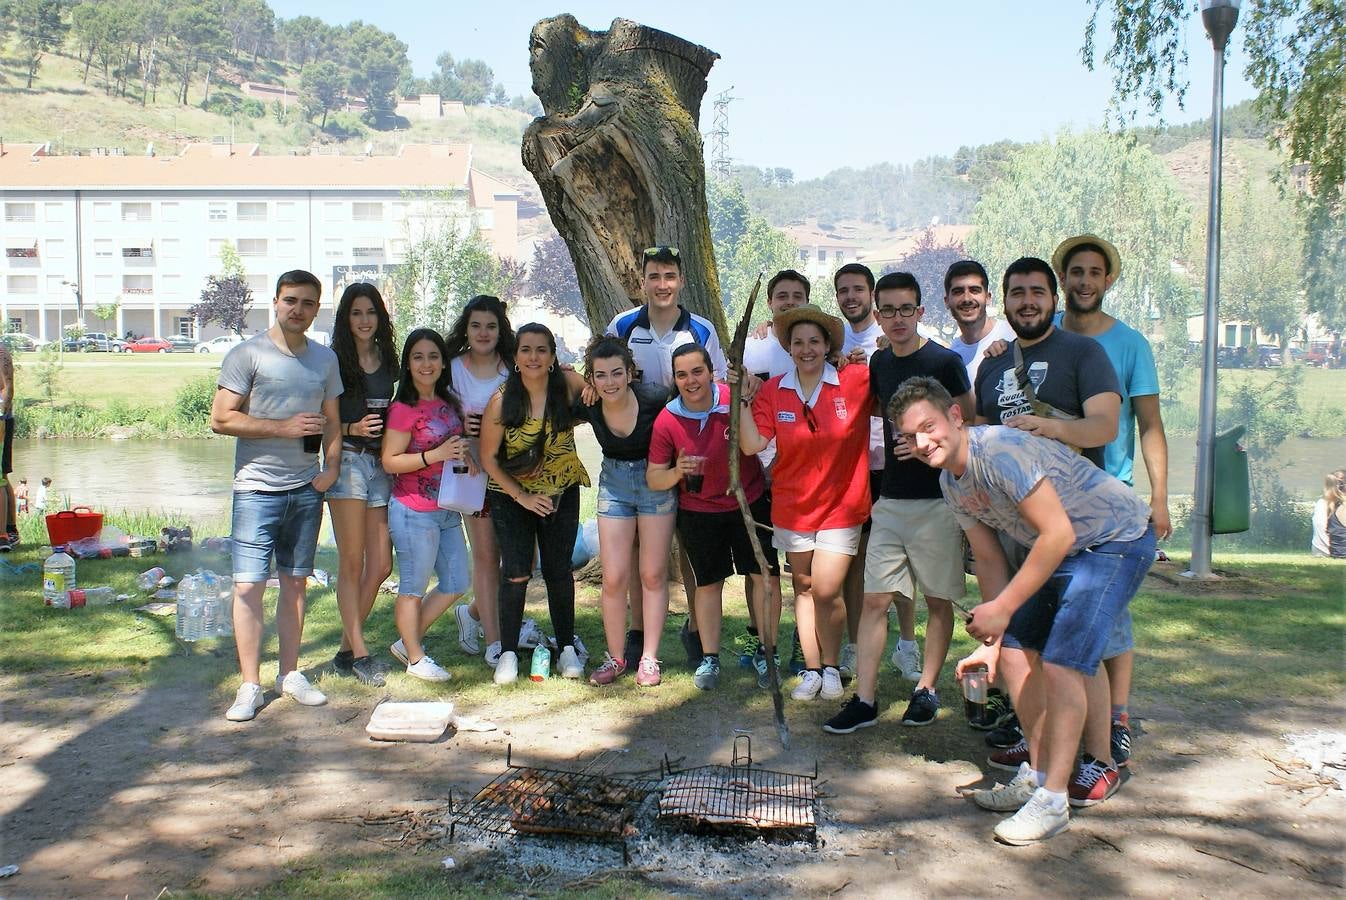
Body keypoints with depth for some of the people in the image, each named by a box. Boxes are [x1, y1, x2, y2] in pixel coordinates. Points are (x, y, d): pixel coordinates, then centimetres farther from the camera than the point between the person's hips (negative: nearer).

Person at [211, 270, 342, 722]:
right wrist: (284, 427, -15)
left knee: (296, 582, 10)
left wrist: (331, 467, 3)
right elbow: (221, 419, -9)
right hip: (258, 488, -4)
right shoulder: (248, 354, -4)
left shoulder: (325, 359, 12)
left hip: (307, 489, 5)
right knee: (248, 585, -6)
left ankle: (290, 674, 20)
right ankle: (250, 685, 2)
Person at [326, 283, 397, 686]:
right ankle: (360, 653, 5)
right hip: (347, 460, -6)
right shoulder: (334, 361, -2)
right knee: (352, 563, -3)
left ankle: (346, 649, 17)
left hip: (381, 464, 6)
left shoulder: (387, 360, 14)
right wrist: (352, 428, -18)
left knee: (381, 565, 4)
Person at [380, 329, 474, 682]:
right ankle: (415, 658, 22)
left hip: (448, 509, 8)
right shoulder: (403, 409, -13)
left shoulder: (450, 403, 9)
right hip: (415, 512, -8)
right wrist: (436, 455, -23)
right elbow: (390, 461, -15)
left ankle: (408, 641, 29)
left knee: (456, 584, 13)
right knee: (414, 588, 6)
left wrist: (466, 457, 2)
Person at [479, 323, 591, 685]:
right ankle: (508, 652, 8)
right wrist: (521, 495, -14)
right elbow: (488, 458, -9)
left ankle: (567, 648, 21)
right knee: (516, 573, -7)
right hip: (512, 494, -1)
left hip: (562, 492, 2)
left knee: (559, 572, 7)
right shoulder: (502, 401, -16)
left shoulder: (568, 384, -13)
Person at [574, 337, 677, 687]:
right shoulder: (587, 407, -15)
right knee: (614, 578, 1)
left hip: (656, 483, -2)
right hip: (614, 483, 2)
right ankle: (615, 657, 16)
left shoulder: (654, 399, -25)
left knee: (653, 575, 4)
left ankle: (649, 659, 15)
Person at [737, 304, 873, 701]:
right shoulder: (774, 391, -4)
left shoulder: (857, 381, -10)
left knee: (826, 591, -7)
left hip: (841, 505, -3)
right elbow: (753, 444, -9)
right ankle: (811, 670, 25)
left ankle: (831, 667, 16)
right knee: (803, 588, 13)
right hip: (793, 505, 3)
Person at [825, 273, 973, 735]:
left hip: (936, 500, -5)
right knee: (874, 599, 1)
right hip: (890, 500, 5)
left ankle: (926, 689, 21)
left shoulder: (944, 362, -8)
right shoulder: (879, 362, 10)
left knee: (938, 600, 7)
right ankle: (865, 700, 5)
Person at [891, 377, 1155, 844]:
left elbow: (1058, 533, -29)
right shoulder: (951, 481, 1)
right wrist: (991, 639, 1)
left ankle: (1053, 800, -7)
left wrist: (1003, 608, -24)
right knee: (1015, 650, 5)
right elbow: (990, 559, 7)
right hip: (1062, 552, 9)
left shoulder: (1000, 451, -28)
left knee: (1060, 662, -16)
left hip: (1117, 539, -9)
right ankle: (1039, 774, 19)